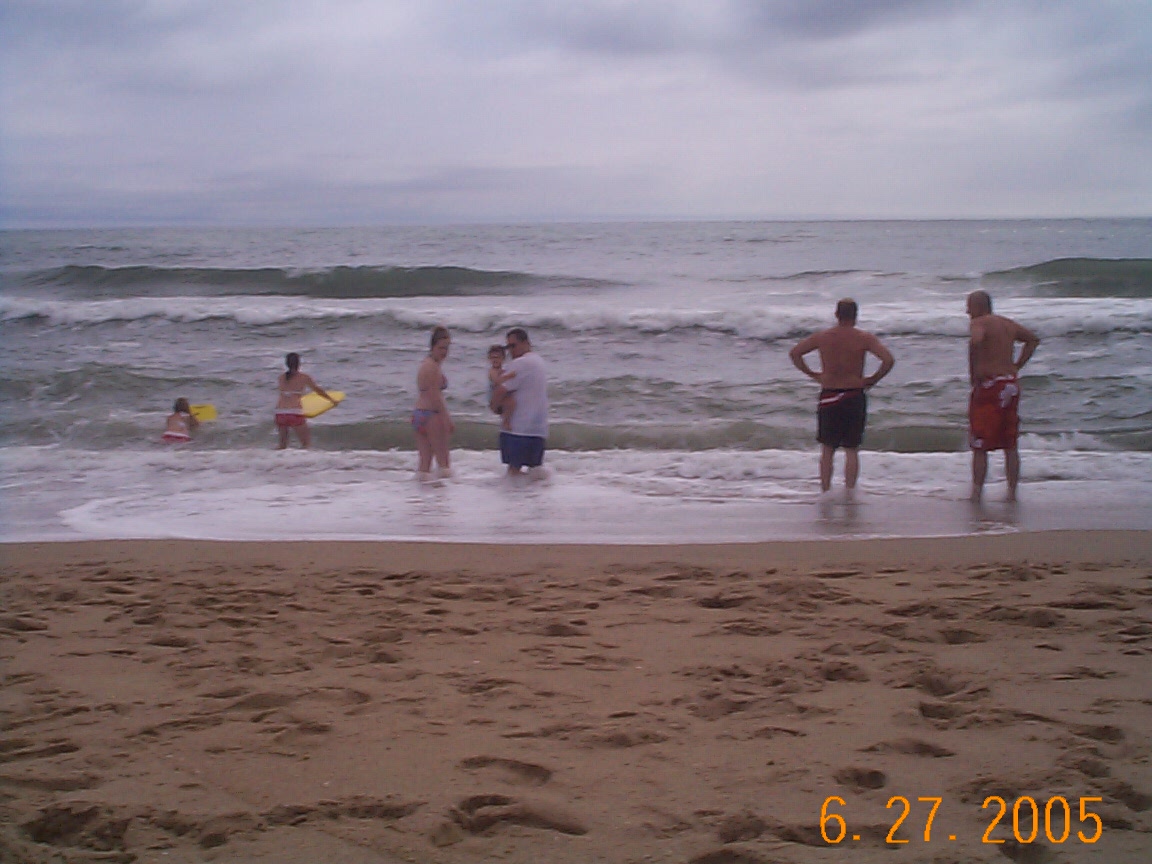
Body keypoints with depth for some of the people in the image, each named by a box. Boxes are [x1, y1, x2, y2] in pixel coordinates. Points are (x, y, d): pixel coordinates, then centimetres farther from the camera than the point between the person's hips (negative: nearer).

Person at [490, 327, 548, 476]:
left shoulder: (519, 363, -12)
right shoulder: (539, 362, 19)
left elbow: (502, 390, -16)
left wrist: (492, 405, 2)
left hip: (518, 429, -9)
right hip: (539, 429, 9)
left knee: (514, 468, -7)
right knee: (534, 468, 11)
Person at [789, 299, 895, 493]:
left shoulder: (821, 337, -2)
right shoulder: (864, 338, -8)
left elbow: (794, 353, 2)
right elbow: (889, 360, -16)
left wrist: (811, 374, 9)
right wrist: (872, 380, -3)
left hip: (829, 397, 1)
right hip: (855, 398, -1)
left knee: (827, 450, 12)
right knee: (852, 450, 8)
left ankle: (825, 492, 12)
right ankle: (849, 493, 6)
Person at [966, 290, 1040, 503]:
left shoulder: (978, 323, -9)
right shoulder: (1008, 324, 14)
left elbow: (976, 341, -31)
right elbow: (1033, 339, 26)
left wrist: (973, 373, -19)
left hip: (989, 385, -7)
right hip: (1011, 385, 7)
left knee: (979, 447, 1)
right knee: (1010, 446, 12)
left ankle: (976, 493, 2)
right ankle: (1012, 492, 14)